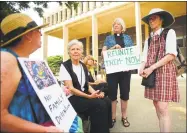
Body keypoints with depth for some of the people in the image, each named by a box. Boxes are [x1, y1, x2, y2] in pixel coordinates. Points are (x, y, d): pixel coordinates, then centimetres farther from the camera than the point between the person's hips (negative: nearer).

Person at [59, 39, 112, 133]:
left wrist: (95, 93, -9)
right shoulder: (65, 66, -10)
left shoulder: (83, 66, 10)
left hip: (85, 95, 6)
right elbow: (70, 88, -16)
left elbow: (87, 85, 11)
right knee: (100, 104, -23)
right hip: (72, 99, -6)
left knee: (107, 101, -14)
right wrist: (89, 96, -22)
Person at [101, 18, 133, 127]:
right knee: (112, 93, 3)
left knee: (125, 93, 7)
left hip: (125, 68, 1)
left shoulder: (128, 38, 14)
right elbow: (103, 53, 3)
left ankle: (124, 117, 25)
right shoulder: (109, 38, 11)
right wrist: (113, 48, -12)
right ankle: (113, 117, 20)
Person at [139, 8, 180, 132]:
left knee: (162, 108, -9)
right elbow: (145, 57, 11)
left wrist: (152, 68, -15)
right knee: (157, 106, 9)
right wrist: (142, 68, -10)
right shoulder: (148, 39, 17)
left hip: (164, 71, -5)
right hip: (151, 74, 5)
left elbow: (171, 55, -10)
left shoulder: (169, 32, 2)